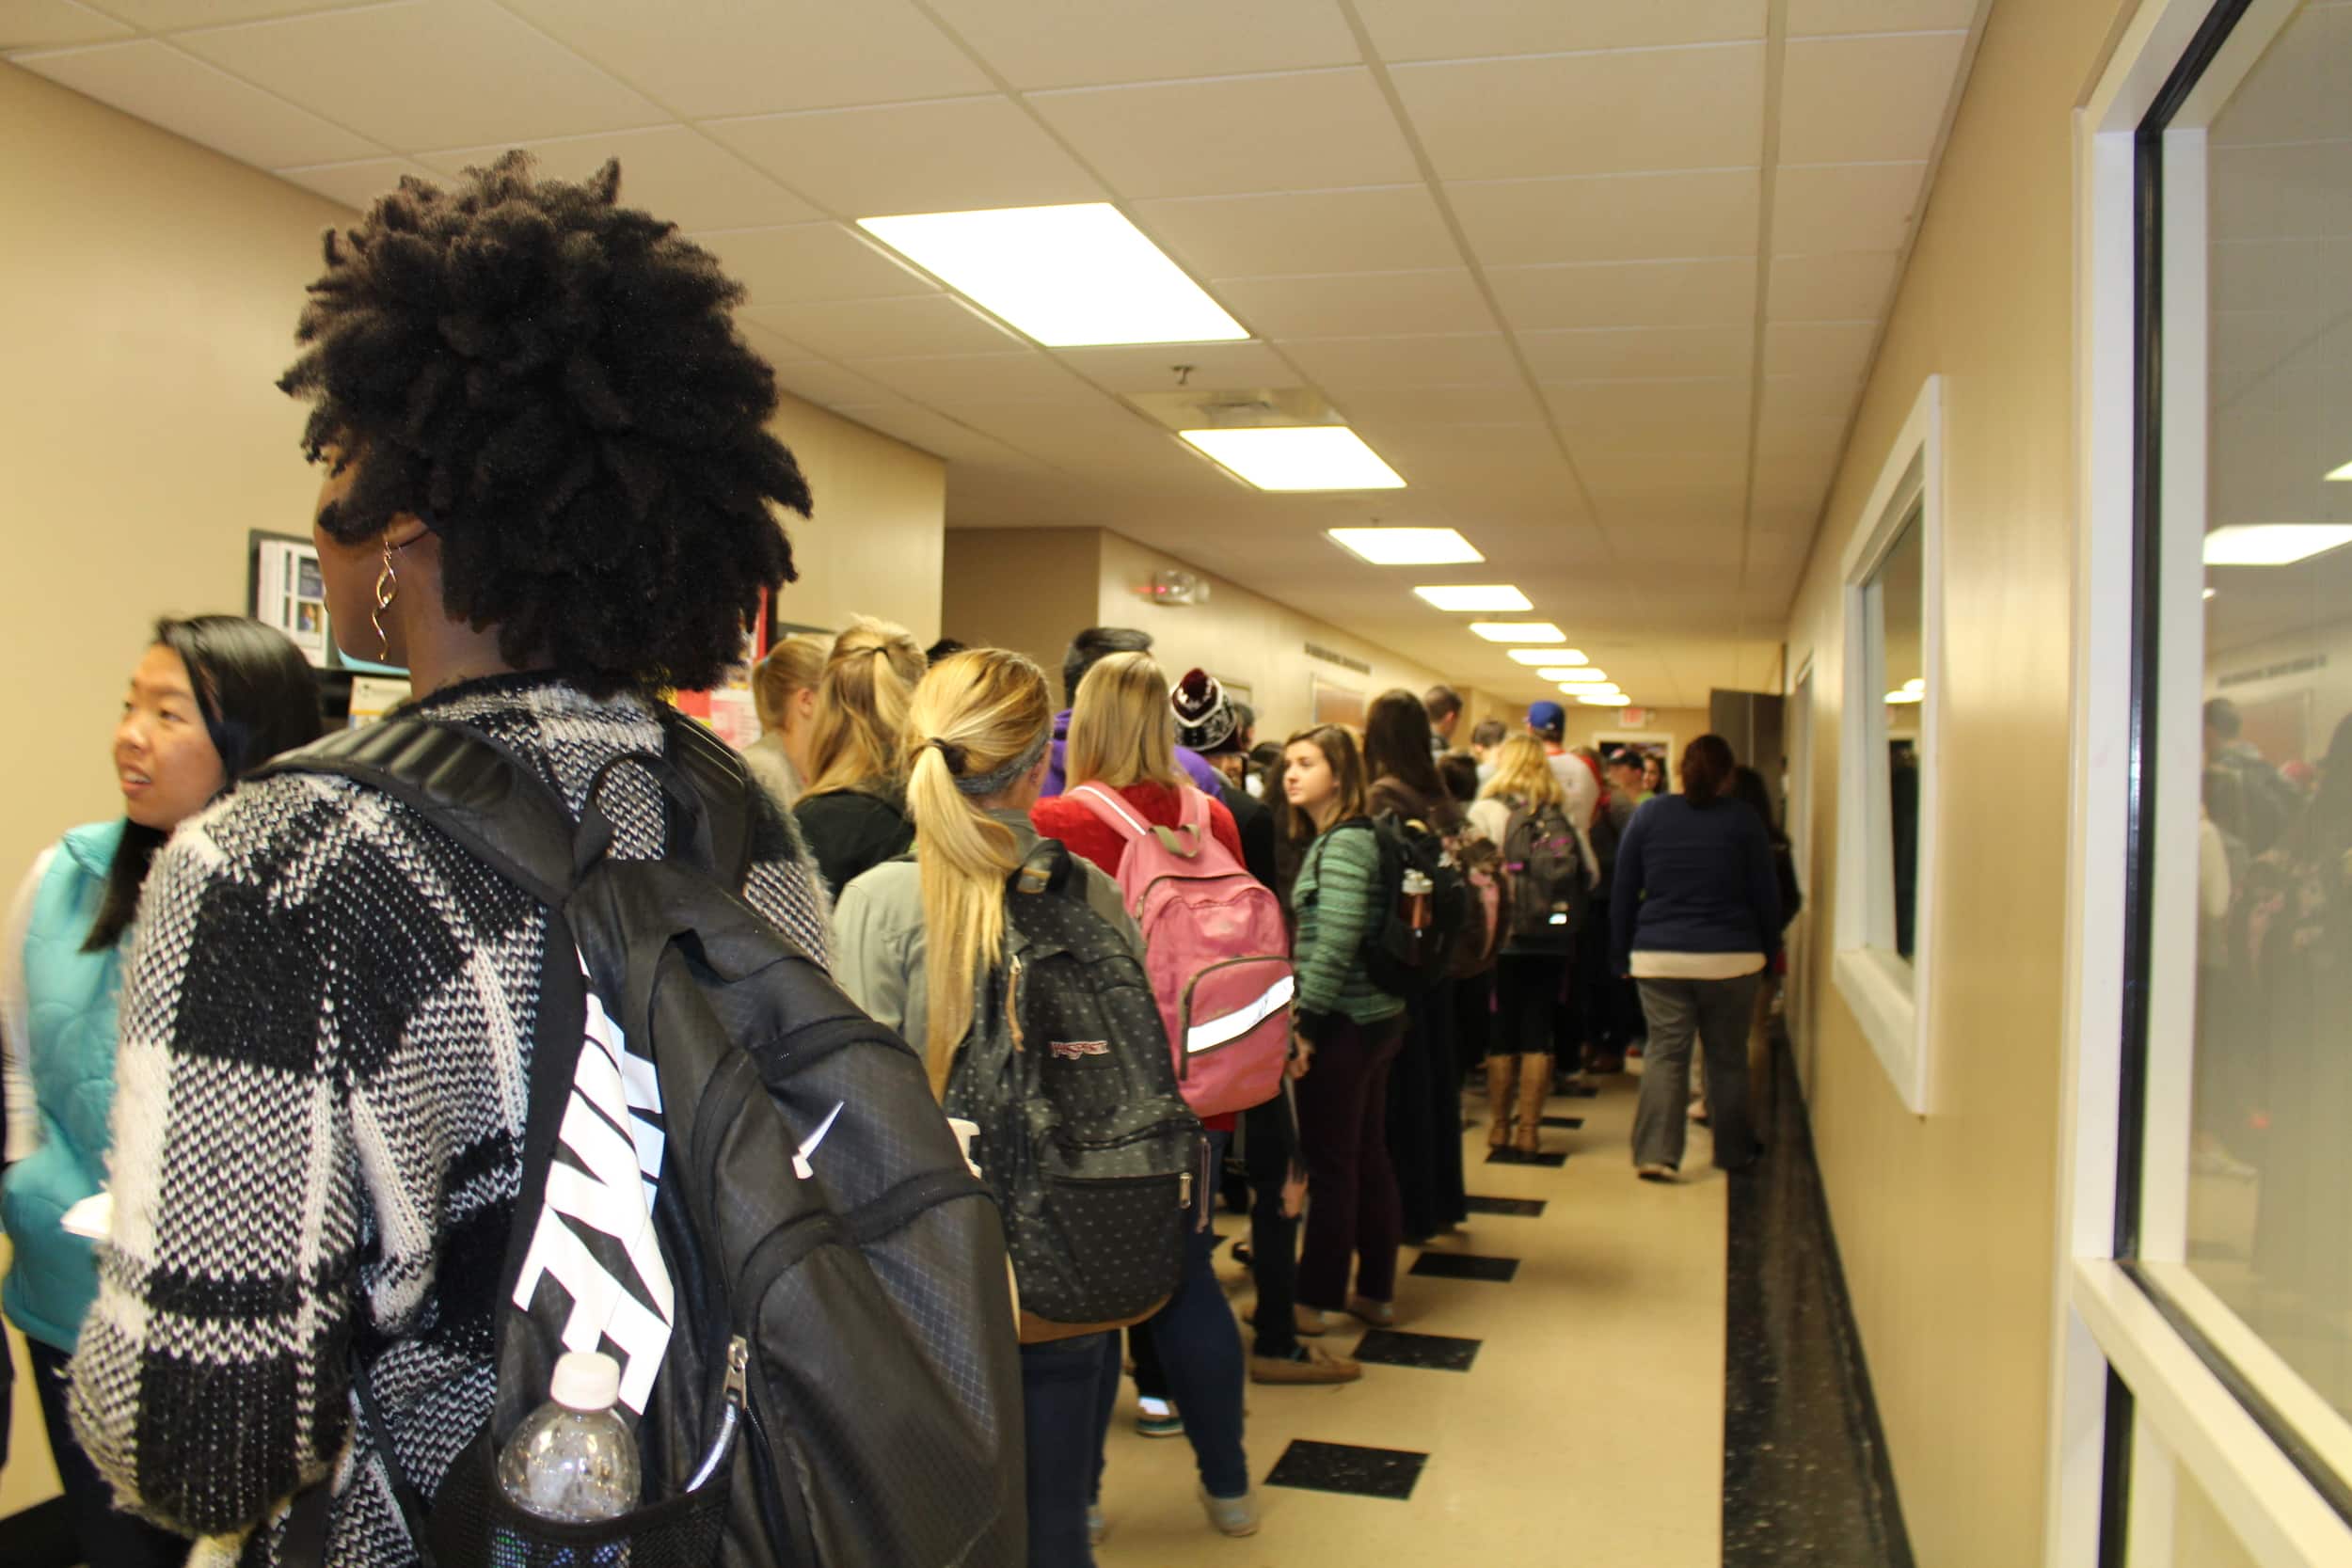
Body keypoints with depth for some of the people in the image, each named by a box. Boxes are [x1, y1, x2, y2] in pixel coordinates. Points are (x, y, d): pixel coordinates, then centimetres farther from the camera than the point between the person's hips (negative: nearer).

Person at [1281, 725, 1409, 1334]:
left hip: (1344, 1025, -10)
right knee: (1369, 1158, 15)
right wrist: (1309, 1018, 10)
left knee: (1330, 1163, 1)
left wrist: (1304, 1024, -19)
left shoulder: (1343, 843, -16)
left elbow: (1338, 942, -24)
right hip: (1372, 1018, 10)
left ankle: (1316, 1301, 12)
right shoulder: (1337, 839, 12)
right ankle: (1376, 1291, 25)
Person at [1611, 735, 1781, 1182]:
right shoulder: (1745, 821, -1)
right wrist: (1770, 947, 15)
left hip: (1658, 956, 1)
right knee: (1728, 1056, 12)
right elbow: (1766, 893, 3)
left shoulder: (1648, 815, 3)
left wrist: (1621, 952, 12)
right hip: (1729, 957, 0)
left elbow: (1623, 891, 5)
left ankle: (1655, 1152, -8)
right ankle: (1733, 1152, 23)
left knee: (1664, 1052, 3)